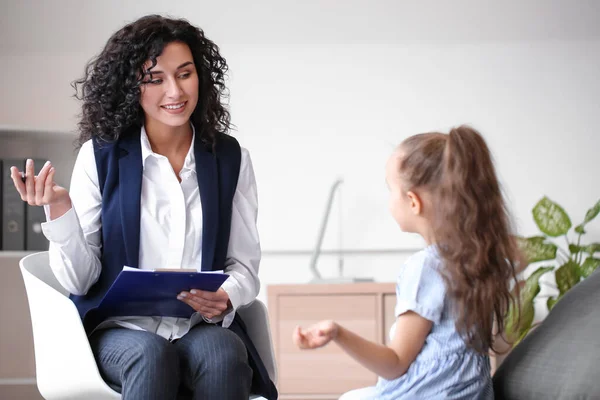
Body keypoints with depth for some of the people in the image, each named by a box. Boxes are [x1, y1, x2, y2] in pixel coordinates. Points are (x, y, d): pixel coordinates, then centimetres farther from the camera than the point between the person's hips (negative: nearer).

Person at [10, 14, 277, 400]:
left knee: (222, 354, -33)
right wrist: (59, 211, -17)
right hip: (121, 329, -1)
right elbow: (80, 279, 0)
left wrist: (225, 298, -14)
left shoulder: (231, 159, 6)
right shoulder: (100, 155, 0)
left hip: (204, 327, 2)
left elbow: (244, 265, 9)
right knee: (151, 355, -36)